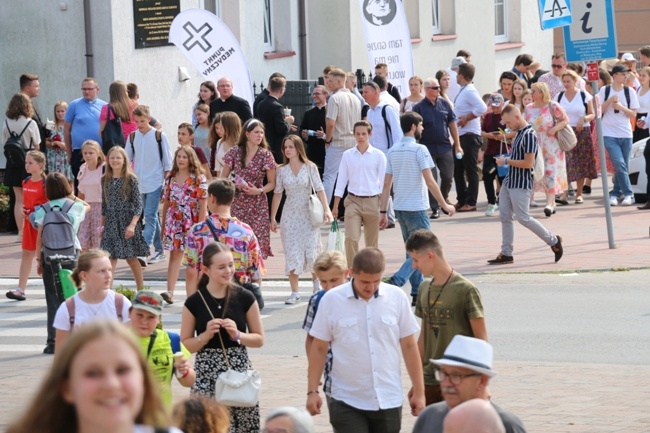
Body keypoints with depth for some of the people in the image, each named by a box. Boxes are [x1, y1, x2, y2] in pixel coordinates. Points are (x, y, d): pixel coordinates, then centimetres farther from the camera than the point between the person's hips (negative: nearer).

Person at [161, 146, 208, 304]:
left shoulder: (199, 179, -4)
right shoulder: (171, 178, 9)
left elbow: (203, 204, -8)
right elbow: (166, 202, 12)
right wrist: (163, 224, 11)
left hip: (192, 221, -3)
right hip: (174, 221, 3)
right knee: (174, 254, -3)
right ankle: (170, 292, -11)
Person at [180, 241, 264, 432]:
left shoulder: (245, 298, 1)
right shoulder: (194, 302, -1)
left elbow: (259, 339, 7)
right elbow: (185, 345, 4)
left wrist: (237, 335, -10)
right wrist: (206, 335, -13)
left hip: (239, 371, 1)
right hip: (207, 375, -1)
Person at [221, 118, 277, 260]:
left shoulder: (266, 155, 0)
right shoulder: (234, 153, 2)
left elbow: (272, 183, 5)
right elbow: (222, 179, 9)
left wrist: (259, 191, -13)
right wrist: (234, 184, -11)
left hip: (258, 207, -1)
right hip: (237, 205, 1)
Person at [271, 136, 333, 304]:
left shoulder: (310, 167, -3)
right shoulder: (282, 170, 3)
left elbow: (319, 189, -7)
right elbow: (277, 194, 6)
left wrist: (326, 210, -18)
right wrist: (272, 217, 5)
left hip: (308, 215, -2)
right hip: (290, 216, 2)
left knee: (311, 251, -3)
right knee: (291, 253, -2)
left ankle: (316, 279, 28)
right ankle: (295, 292, 4)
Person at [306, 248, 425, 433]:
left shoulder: (397, 298, -1)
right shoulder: (331, 300, -4)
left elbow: (409, 346, 5)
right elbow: (319, 349, 2)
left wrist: (419, 391, 5)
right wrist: (312, 391, -1)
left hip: (388, 401, 2)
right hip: (347, 403, -2)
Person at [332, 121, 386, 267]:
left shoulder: (378, 156, 0)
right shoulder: (348, 155, 4)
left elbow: (383, 183, 1)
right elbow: (341, 181, 8)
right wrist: (335, 206, 5)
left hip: (372, 201, 0)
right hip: (353, 201, 0)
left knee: (372, 243, 6)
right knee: (351, 238, -14)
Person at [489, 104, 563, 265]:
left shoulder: (529, 135, -18)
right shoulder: (519, 133, 12)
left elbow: (528, 163, -22)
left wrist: (506, 161, -14)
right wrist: (506, 159, 8)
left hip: (521, 184, -10)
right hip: (509, 181, 10)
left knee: (523, 218, -5)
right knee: (504, 216, 7)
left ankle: (553, 241, 8)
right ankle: (506, 254, 12)